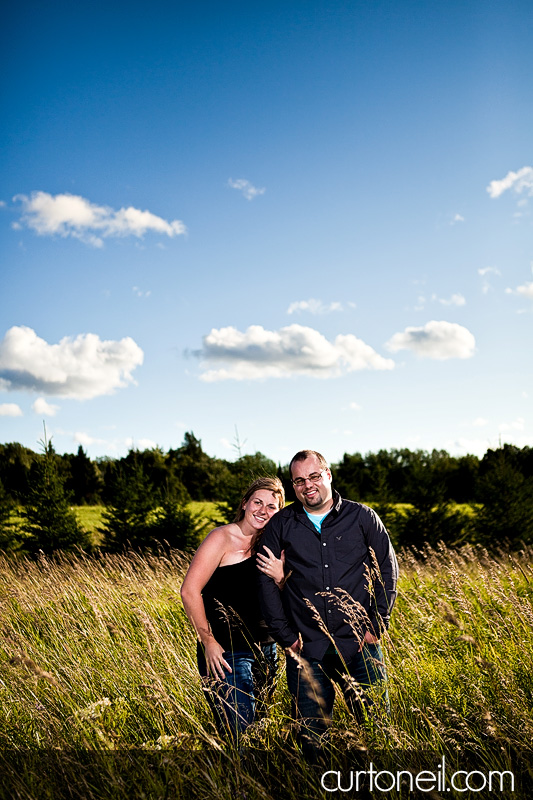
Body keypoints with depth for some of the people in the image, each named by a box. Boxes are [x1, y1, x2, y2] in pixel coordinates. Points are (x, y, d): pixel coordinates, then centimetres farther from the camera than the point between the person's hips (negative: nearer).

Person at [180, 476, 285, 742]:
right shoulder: (222, 538, -10)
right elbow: (189, 591, -15)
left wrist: (281, 577, -13)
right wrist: (208, 642, -16)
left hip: (265, 650, 7)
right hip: (226, 653, -7)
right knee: (240, 736, -8)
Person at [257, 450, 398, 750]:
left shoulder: (363, 517, 2)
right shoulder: (281, 526, 4)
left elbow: (387, 570, 5)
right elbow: (267, 581, 5)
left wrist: (377, 626, -2)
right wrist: (286, 635, -1)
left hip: (359, 645, 0)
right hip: (307, 649, 1)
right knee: (311, 734, 5)